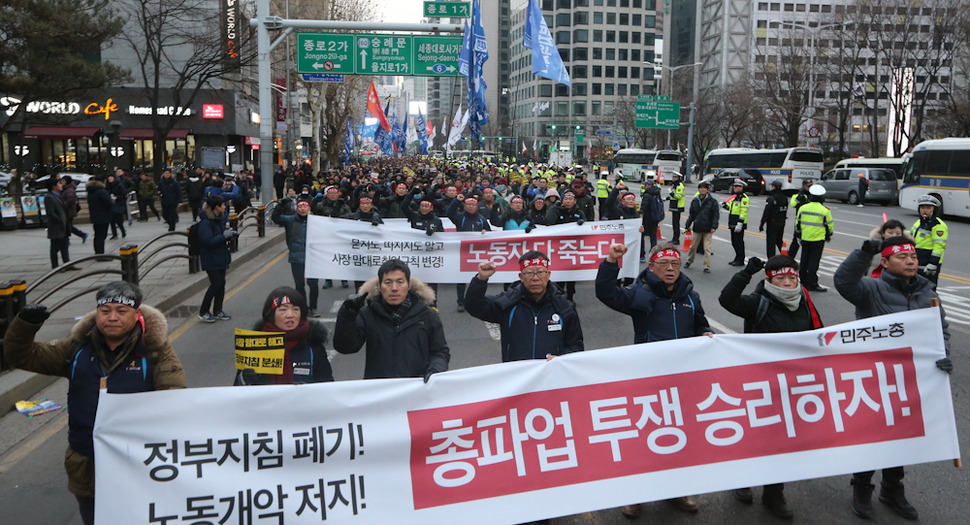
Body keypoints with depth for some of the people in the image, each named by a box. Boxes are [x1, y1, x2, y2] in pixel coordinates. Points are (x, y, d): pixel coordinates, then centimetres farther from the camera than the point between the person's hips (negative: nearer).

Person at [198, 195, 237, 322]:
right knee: (216, 284, -8)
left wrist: (230, 234, 2)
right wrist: (224, 236, -22)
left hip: (221, 257, 9)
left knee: (221, 283, 10)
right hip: (210, 259, -9)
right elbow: (208, 241, -25)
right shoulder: (205, 222, -19)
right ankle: (203, 312, 5)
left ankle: (217, 311, 21)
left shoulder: (220, 218, 9)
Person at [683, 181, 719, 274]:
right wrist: (687, 225, 10)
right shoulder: (695, 201, 6)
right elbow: (691, 215, 14)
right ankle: (689, 261, 35)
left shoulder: (712, 201, -4)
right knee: (693, 246, 14)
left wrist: (714, 226, -14)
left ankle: (707, 266, 1)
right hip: (697, 228, 3)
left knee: (707, 248, -4)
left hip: (708, 229, -3)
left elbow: (715, 215, -5)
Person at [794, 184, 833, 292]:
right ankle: (812, 284, 1)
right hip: (818, 240, -4)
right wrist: (828, 235, 17)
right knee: (814, 262, -1)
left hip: (804, 238, 4)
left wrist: (799, 235, 20)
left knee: (804, 260, 16)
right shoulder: (825, 211, -11)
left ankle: (803, 280, 26)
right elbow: (829, 226, -2)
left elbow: (797, 223, 7)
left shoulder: (802, 208, 0)